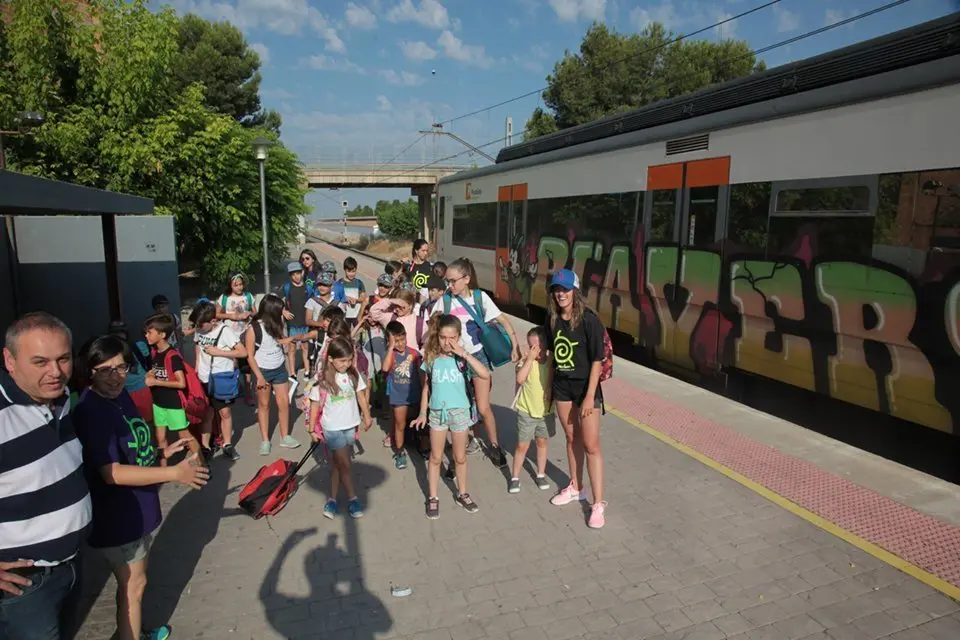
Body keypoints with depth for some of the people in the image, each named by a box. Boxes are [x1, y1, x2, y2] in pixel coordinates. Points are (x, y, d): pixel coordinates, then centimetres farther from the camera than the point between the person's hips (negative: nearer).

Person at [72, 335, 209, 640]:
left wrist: (161, 452, 0)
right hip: (118, 517, -9)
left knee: (132, 582, 26)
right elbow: (112, 473, -31)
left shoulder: (120, 395, 2)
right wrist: (174, 473, -30)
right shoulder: (91, 411, -26)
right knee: (133, 584, 9)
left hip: (139, 508, 9)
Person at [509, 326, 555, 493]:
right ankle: (515, 477, 22)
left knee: (542, 442, 18)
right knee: (522, 446, 6)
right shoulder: (525, 361, -15)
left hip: (546, 411, 3)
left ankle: (540, 475, 35)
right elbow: (520, 379, -32)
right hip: (526, 411, -2)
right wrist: (530, 358, -30)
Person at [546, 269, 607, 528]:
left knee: (591, 445, -1)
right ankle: (576, 487, 36)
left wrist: (590, 396, -18)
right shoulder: (553, 319, 0)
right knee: (571, 438, 18)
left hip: (585, 386, -5)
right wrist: (550, 386, 10)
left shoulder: (589, 320, -17)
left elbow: (597, 360, -16)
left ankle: (598, 504, 9)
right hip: (562, 386, 5)